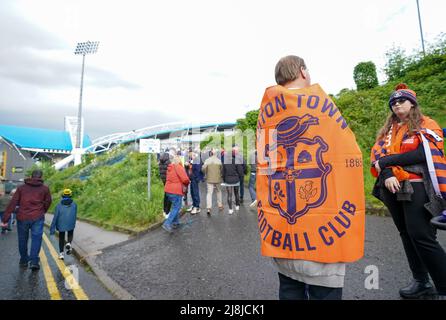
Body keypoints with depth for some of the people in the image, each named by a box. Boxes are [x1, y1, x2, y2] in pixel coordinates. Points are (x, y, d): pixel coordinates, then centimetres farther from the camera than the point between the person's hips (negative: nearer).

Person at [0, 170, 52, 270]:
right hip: (37, 218, -2)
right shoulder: (45, 188, 3)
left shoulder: (21, 187, 5)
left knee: (22, 239, 16)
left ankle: (24, 260, 28)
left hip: (22, 217, 2)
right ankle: (34, 261, -8)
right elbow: (47, 202, 7)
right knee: (36, 238, 1)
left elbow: (12, 203, 0)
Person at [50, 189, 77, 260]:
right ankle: (69, 243, -3)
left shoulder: (59, 205, -4)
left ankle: (61, 253, 17)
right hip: (71, 225, 0)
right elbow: (75, 216, 3)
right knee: (70, 234, 26)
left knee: (61, 238, 18)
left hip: (61, 225, 0)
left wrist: (52, 228, -2)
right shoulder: (74, 204, -3)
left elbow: (55, 217, -6)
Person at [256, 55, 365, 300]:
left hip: (279, 229, 4)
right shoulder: (322, 105, -3)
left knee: (289, 291, 19)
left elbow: (262, 167, 6)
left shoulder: (265, 113, 6)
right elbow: (349, 160, -5)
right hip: (324, 228, -4)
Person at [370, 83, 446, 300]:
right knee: (407, 235, 11)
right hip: (392, 188, 5)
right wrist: (387, 174, -16)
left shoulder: (426, 125, 2)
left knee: (422, 236, -9)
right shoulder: (387, 130, 16)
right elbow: (377, 154, 2)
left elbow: (422, 154, -13)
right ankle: (421, 281, 25)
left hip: (417, 188, -5)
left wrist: (386, 161, -12)